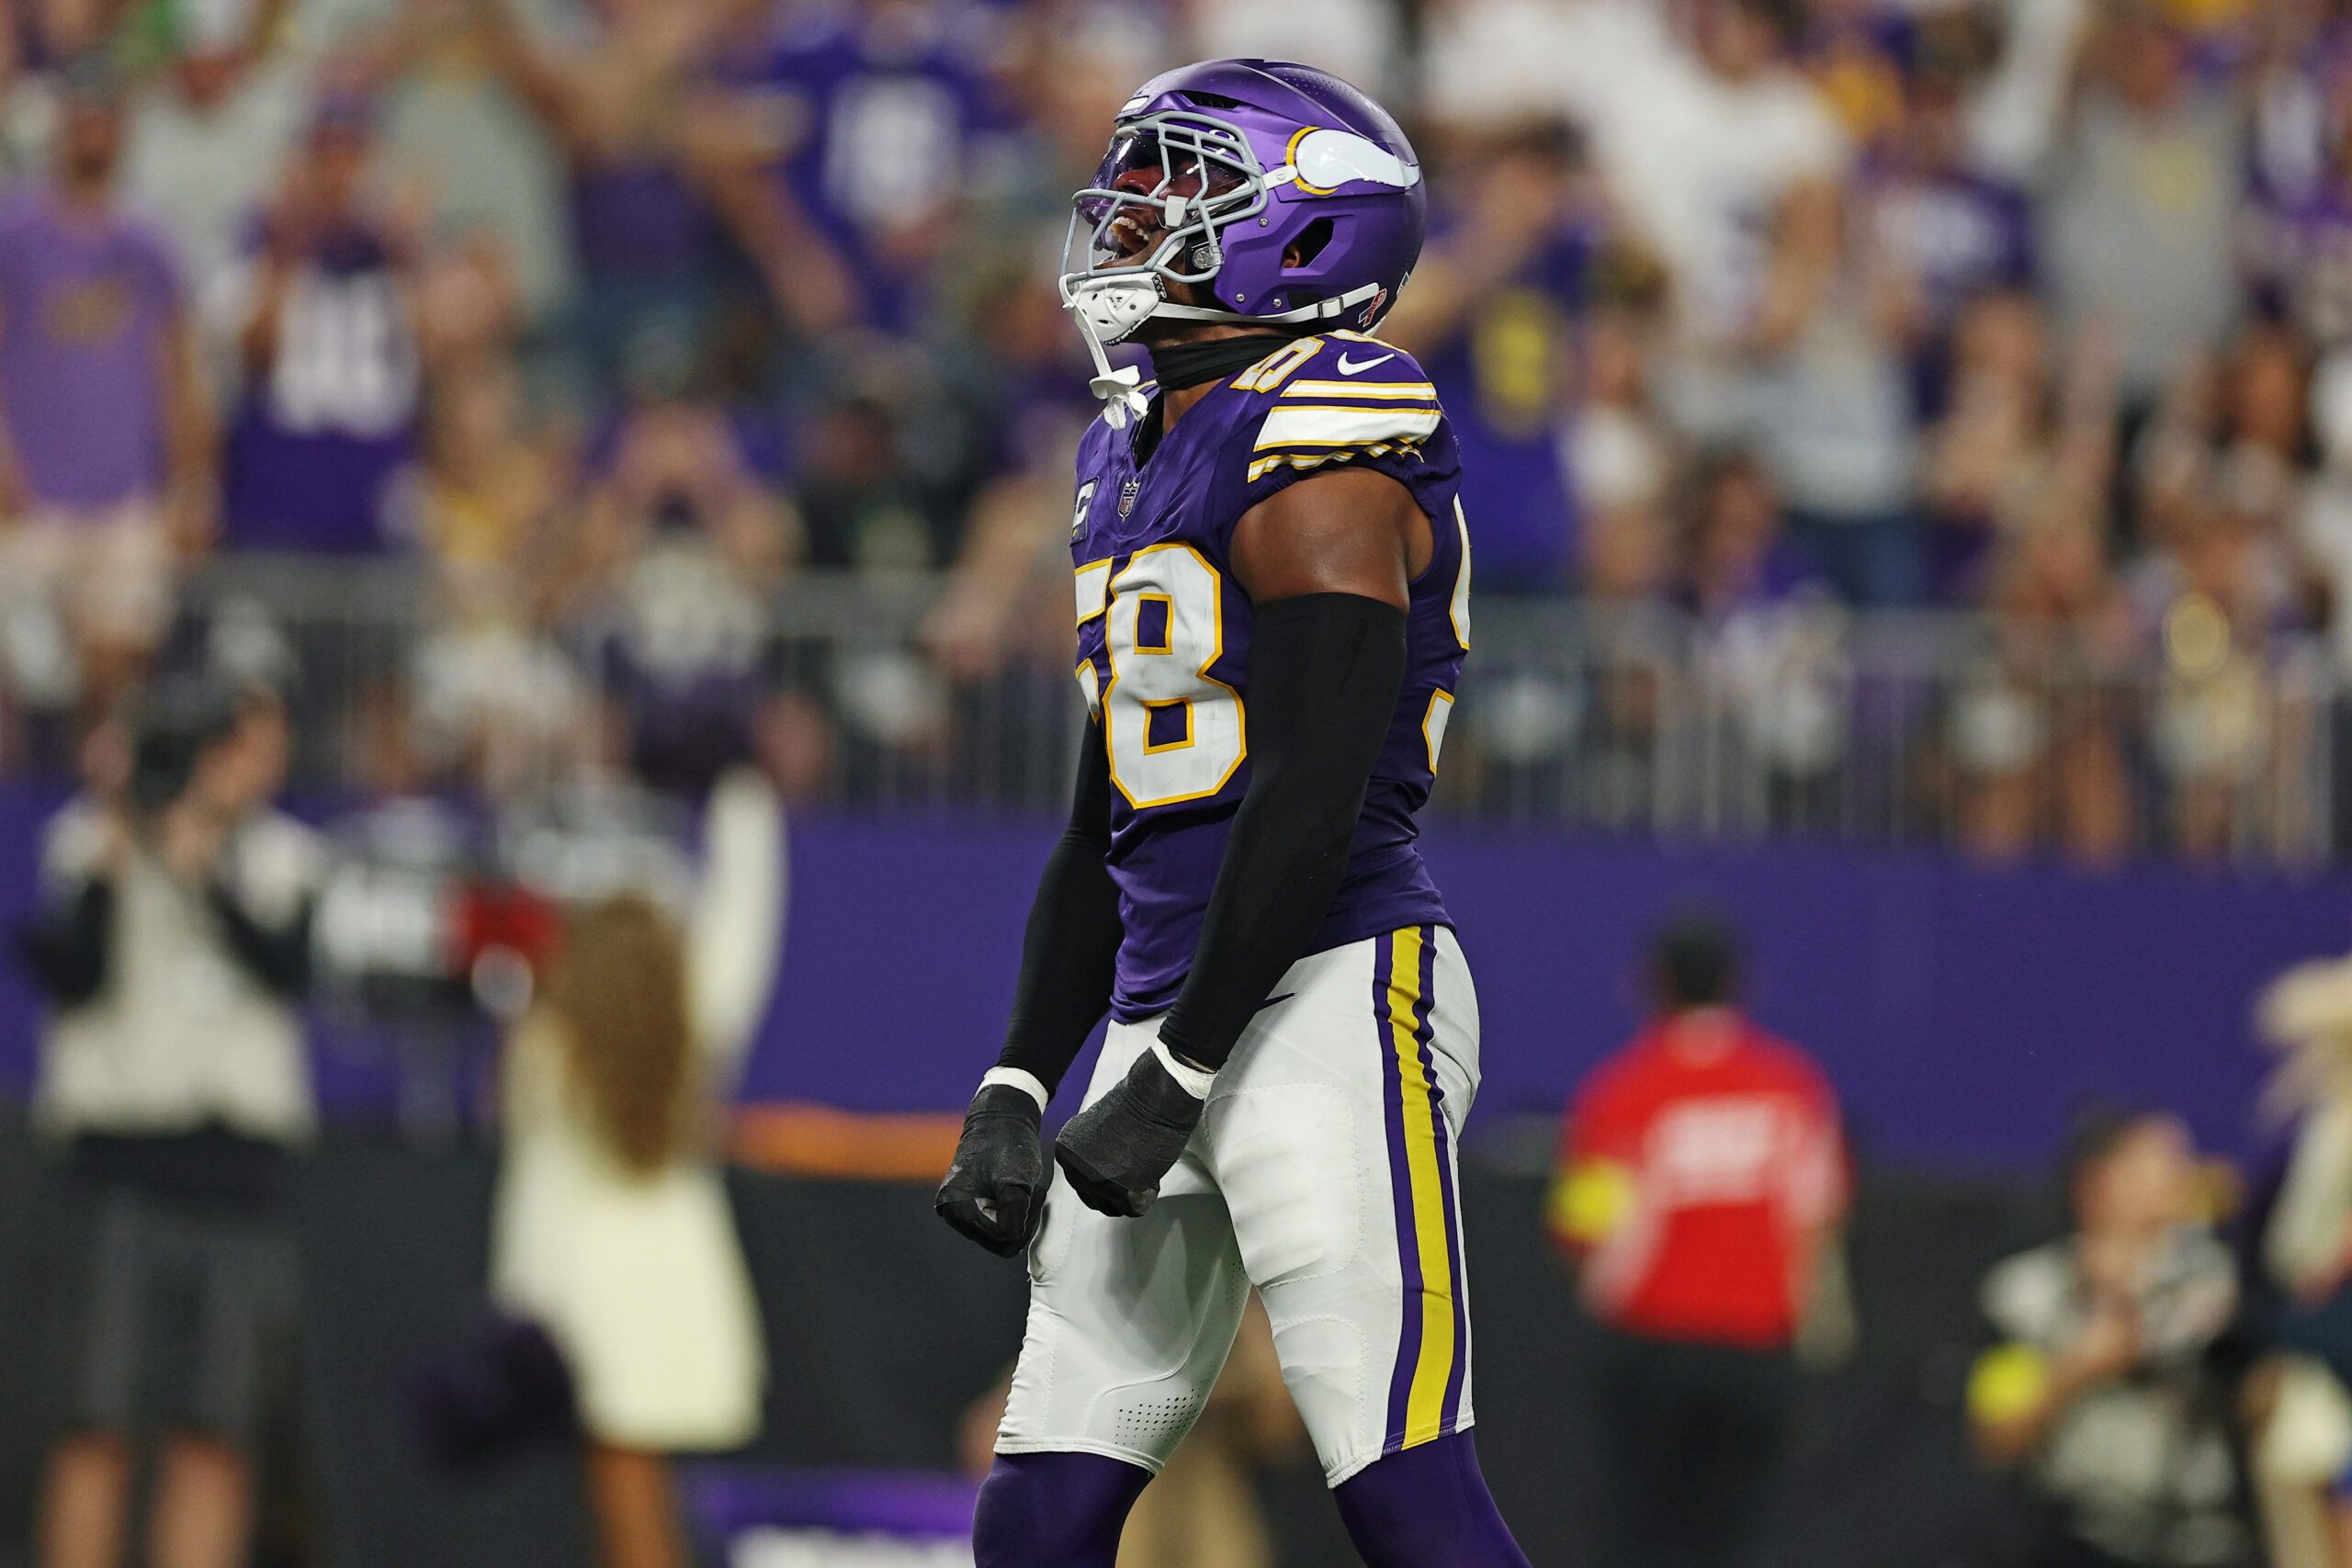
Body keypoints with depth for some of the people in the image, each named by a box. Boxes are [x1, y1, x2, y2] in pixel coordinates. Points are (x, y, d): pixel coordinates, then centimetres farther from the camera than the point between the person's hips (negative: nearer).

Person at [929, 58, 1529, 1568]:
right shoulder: (1137, 456, 19)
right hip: (1172, 1015, 9)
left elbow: (1315, 800, -18)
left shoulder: (1322, 450, -10)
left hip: (1331, 991, -9)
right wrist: (1016, 1090, 18)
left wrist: (1171, 1081, -18)